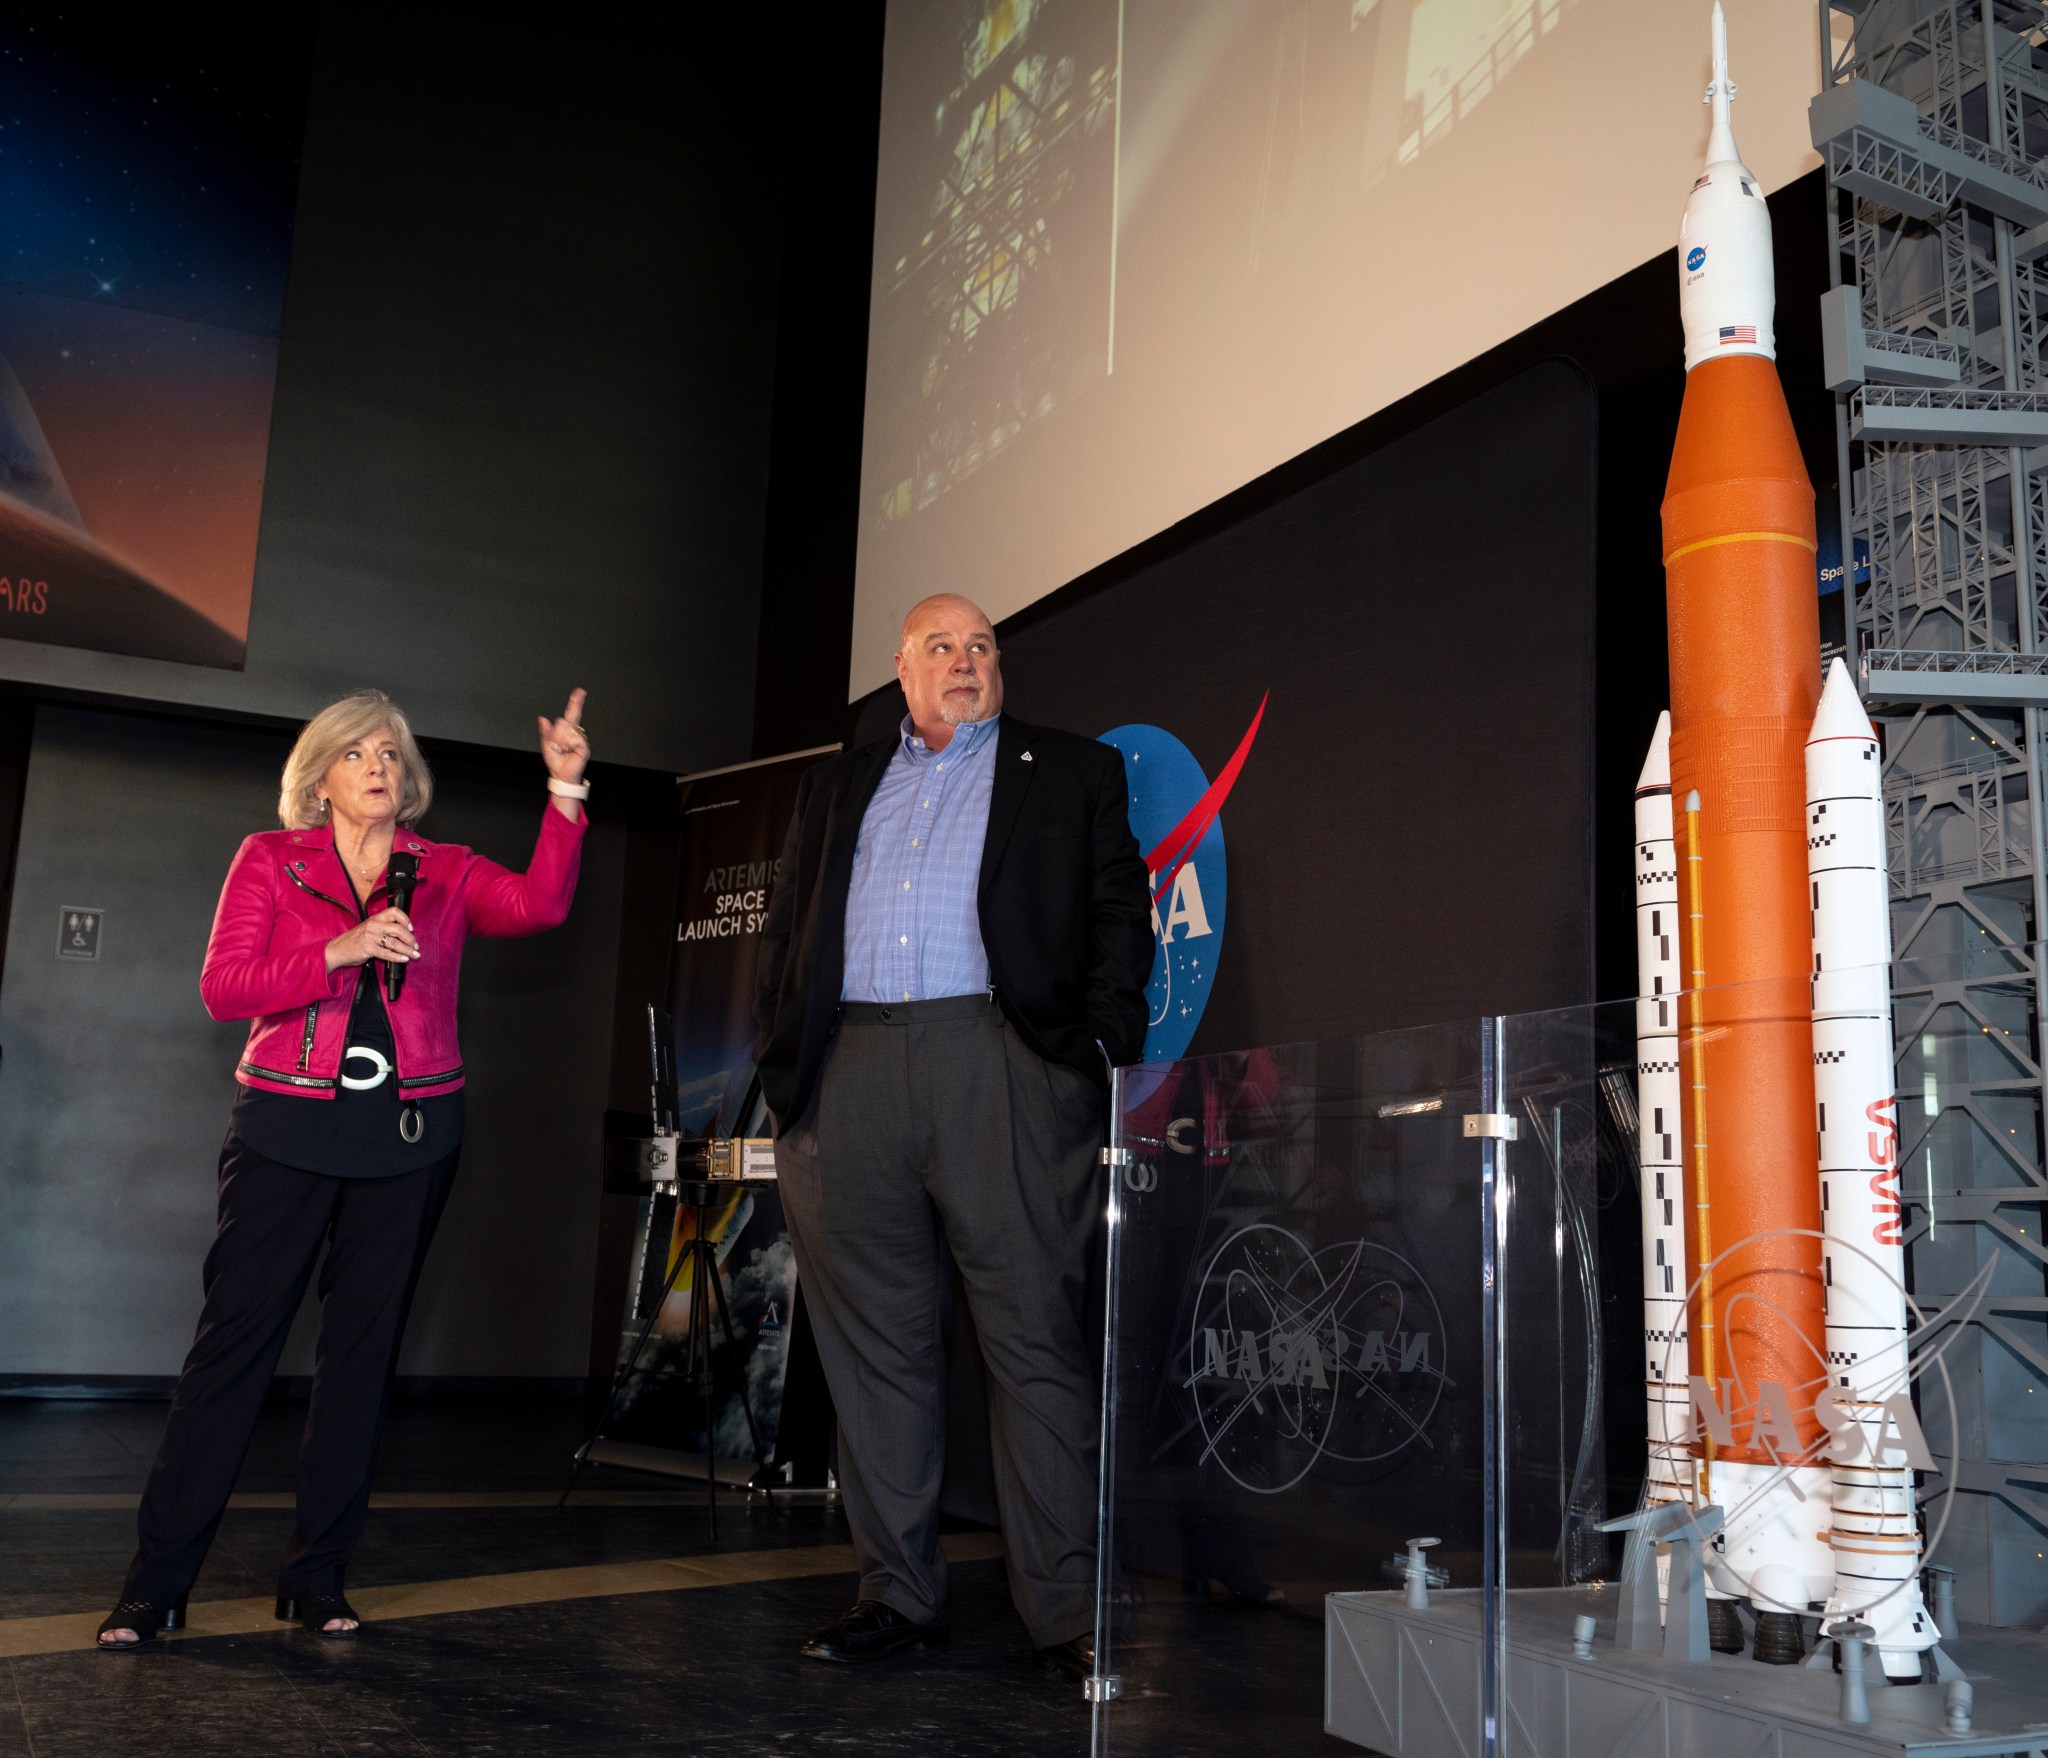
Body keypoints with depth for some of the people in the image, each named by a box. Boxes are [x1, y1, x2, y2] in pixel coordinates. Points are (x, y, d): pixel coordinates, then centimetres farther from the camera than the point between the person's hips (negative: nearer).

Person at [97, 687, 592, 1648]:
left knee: (363, 1346, 5)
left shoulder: (449, 874, 8)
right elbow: (223, 987, -5)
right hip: (288, 1126, -2)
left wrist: (565, 792, -20)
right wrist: (341, 951, -17)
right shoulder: (269, 860, 5)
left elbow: (539, 904, -11)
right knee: (234, 1337, -3)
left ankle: (316, 1577, 16)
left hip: (411, 1135, 2)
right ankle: (156, 1582, 5)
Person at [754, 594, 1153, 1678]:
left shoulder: (1072, 772, 14)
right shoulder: (836, 787, 23)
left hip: (999, 1065, -3)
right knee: (873, 1345, 6)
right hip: (847, 1080, 4)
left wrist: (1107, 1041, -7)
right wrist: (778, 1056, 8)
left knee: (1036, 1337, -5)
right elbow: (786, 928, 20)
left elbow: (1119, 912, 6)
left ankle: (1066, 1608, 2)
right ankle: (896, 1594, 16)